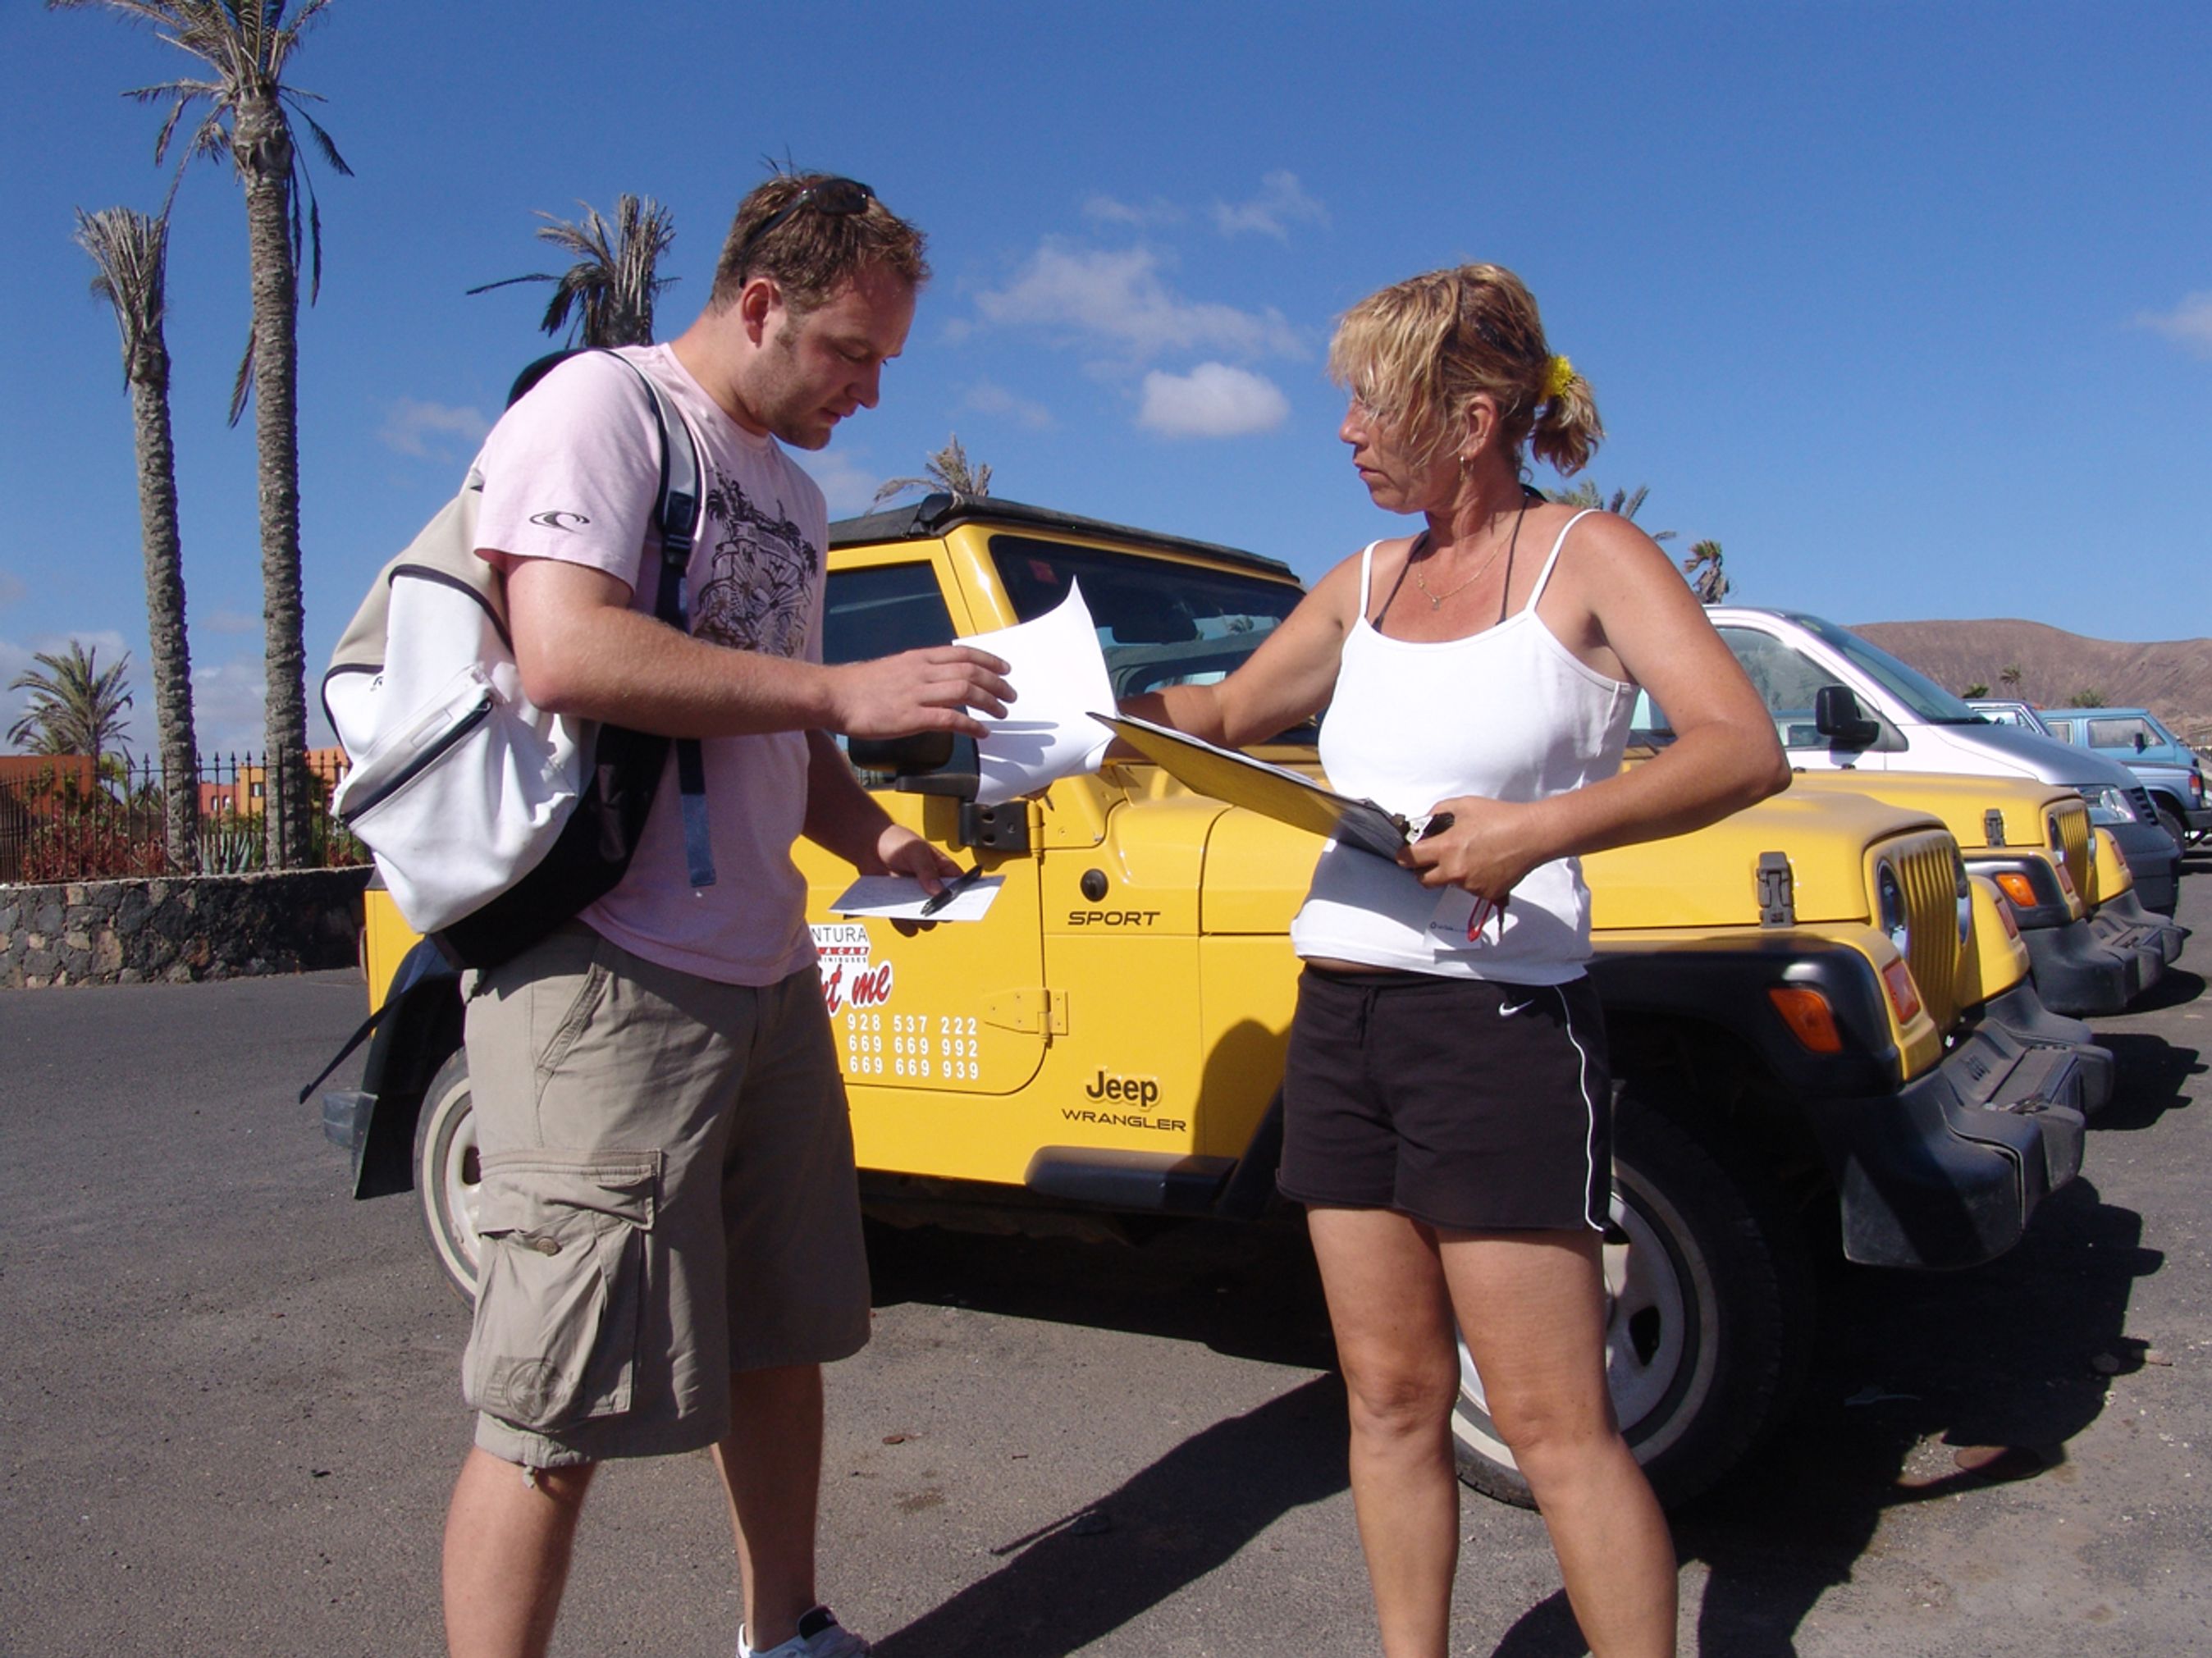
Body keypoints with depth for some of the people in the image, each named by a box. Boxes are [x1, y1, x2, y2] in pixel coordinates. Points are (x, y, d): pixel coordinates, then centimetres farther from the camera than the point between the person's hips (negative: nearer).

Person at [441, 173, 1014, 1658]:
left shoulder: (795, 496, 19)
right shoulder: (600, 406, -6)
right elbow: (566, 655, -22)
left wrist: (877, 837, 7)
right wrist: (848, 688, -19)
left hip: (767, 973, 9)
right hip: (607, 976, -9)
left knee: (778, 1339, 18)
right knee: (561, 1406, -2)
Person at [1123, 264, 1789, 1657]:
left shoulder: (1587, 560, -2)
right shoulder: (1369, 582, 14)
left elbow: (1747, 750, -14)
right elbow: (1228, 716, 27)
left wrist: (1540, 827, -27)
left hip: (1499, 1024, -6)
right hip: (1340, 1017, 6)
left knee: (1553, 1424, 0)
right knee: (1392, 1395, 14)